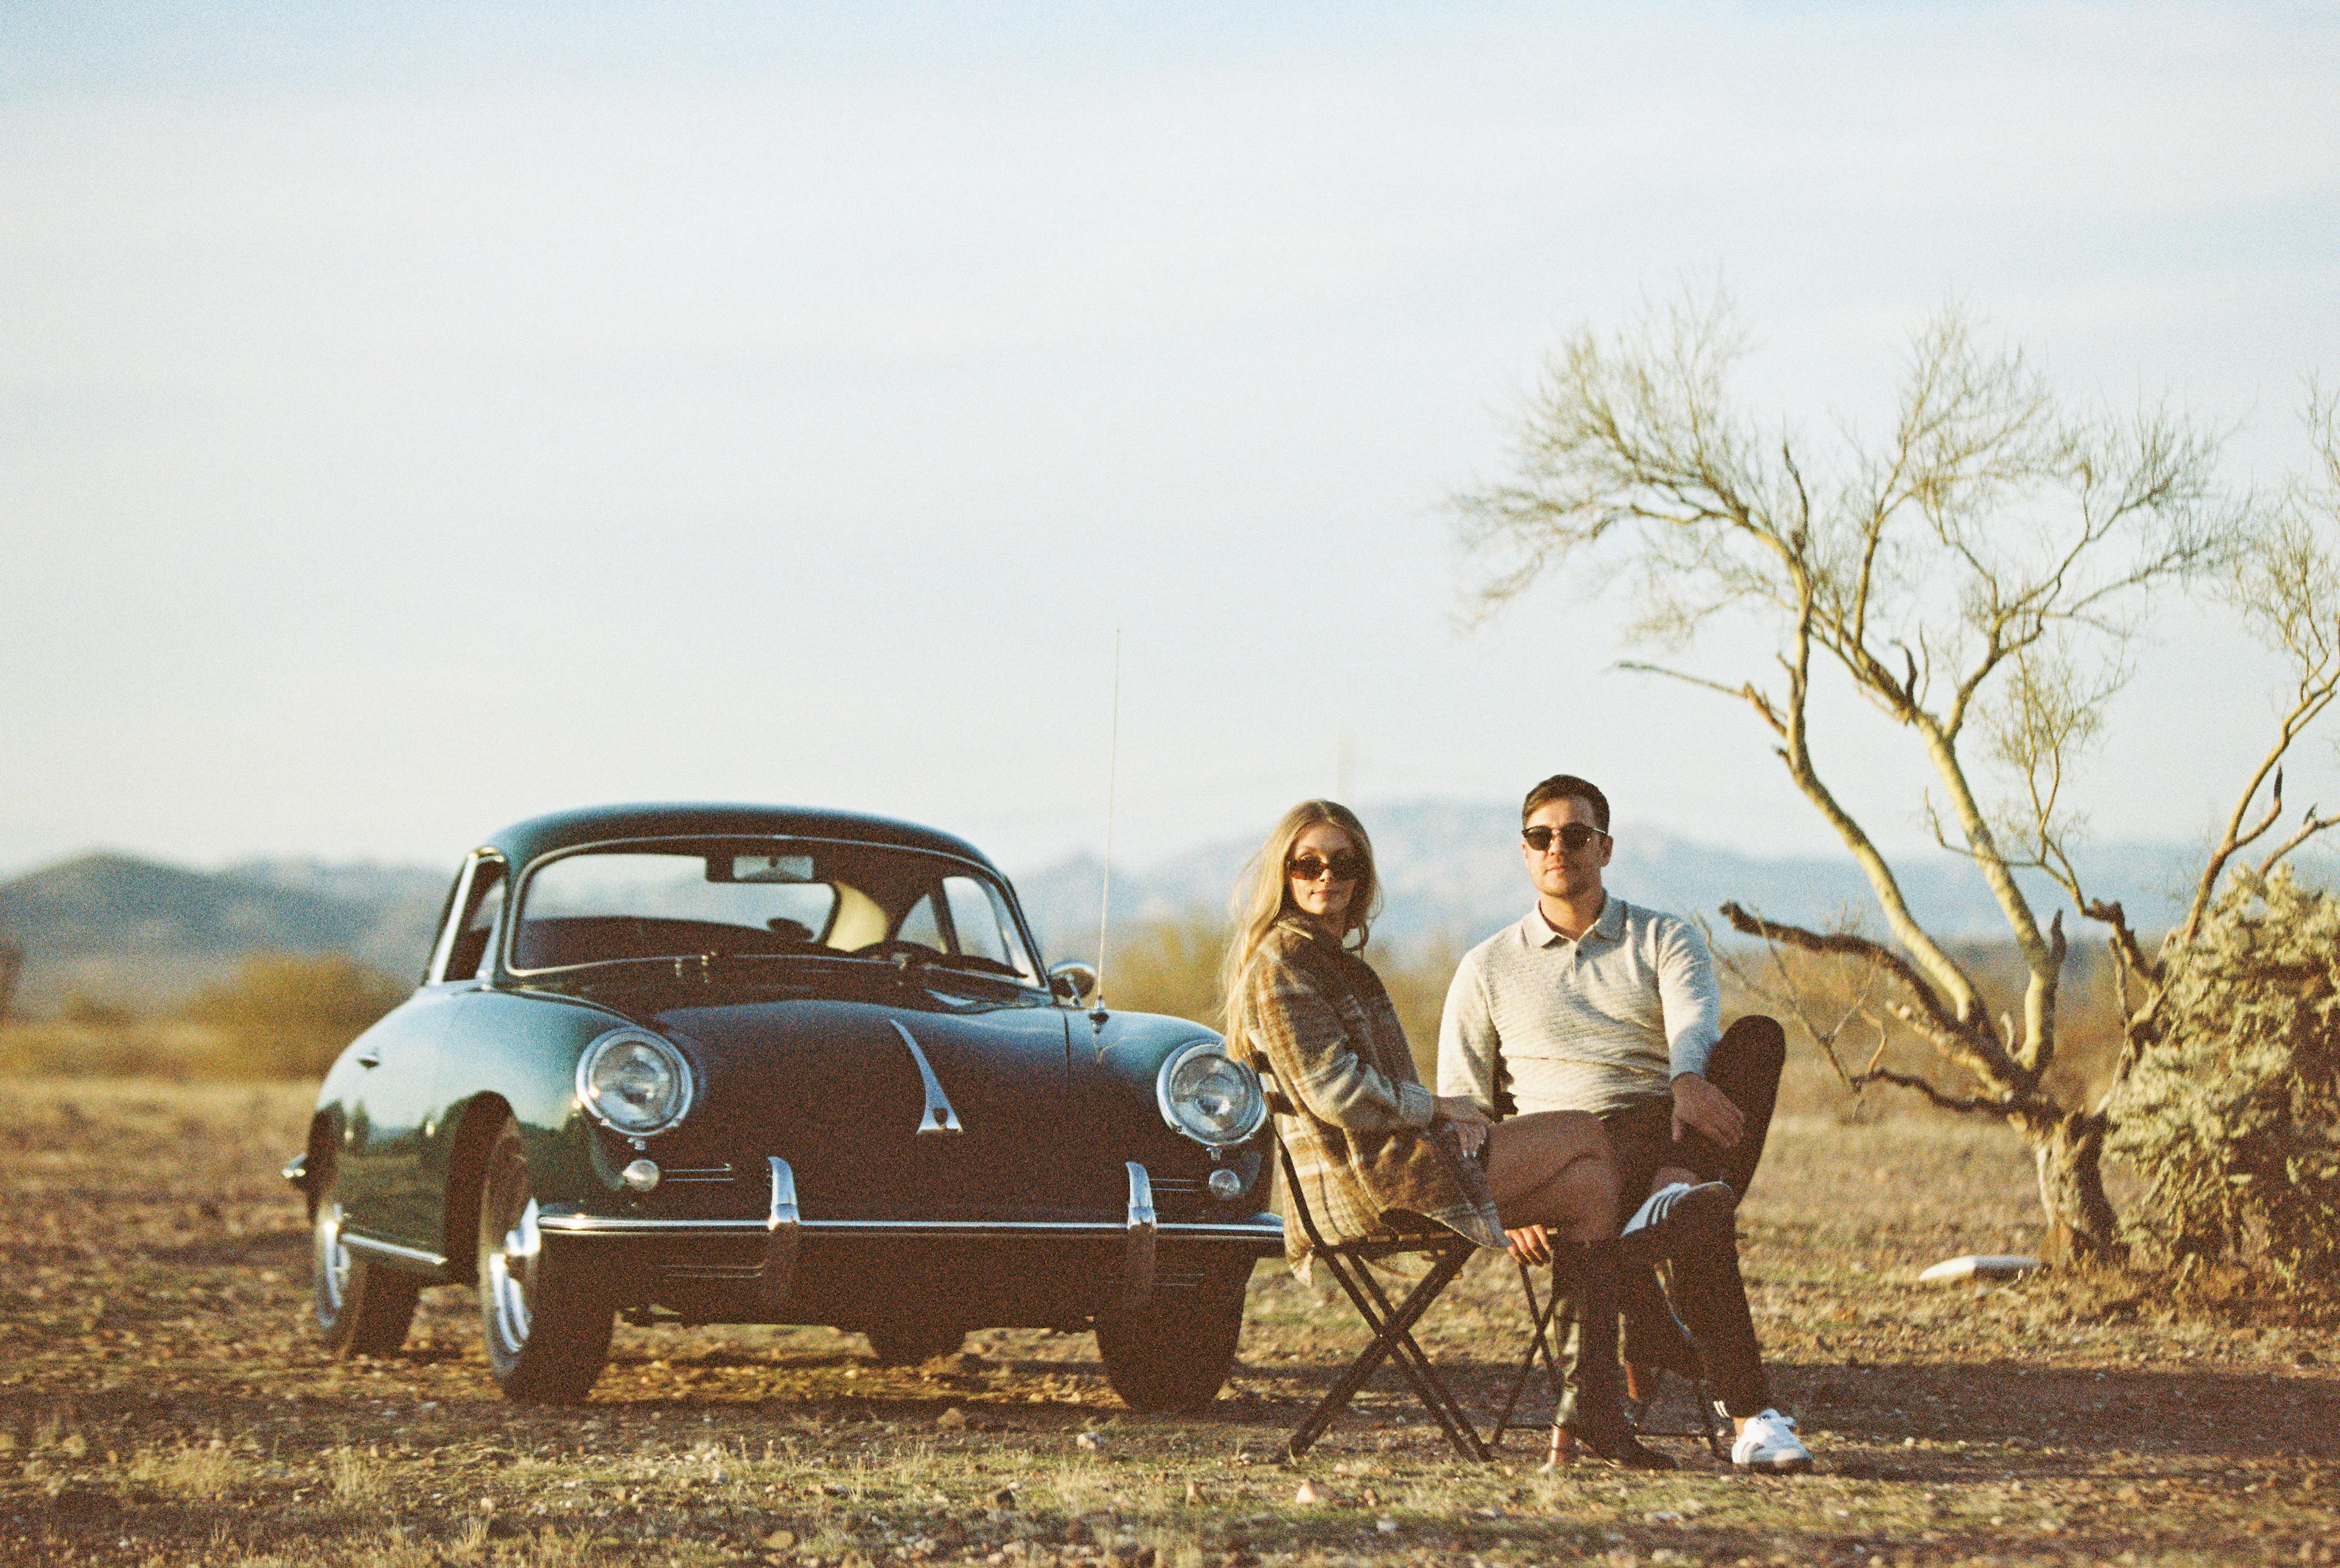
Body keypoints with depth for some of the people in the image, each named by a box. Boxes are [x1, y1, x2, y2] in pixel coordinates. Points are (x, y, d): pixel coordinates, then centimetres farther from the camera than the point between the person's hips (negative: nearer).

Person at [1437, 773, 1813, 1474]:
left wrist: (1690, 1082, -35)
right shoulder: (1487, 968, 17)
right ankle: (1749, 1415, -47)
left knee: (1757, 1038, -31)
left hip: (1670, 1128, 2)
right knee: (1699, 1216, -37)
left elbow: (1696, 1023, -8)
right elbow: (1459, 1108, 11)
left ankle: (1677, 1191, -53)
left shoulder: (1666, 940, 16)